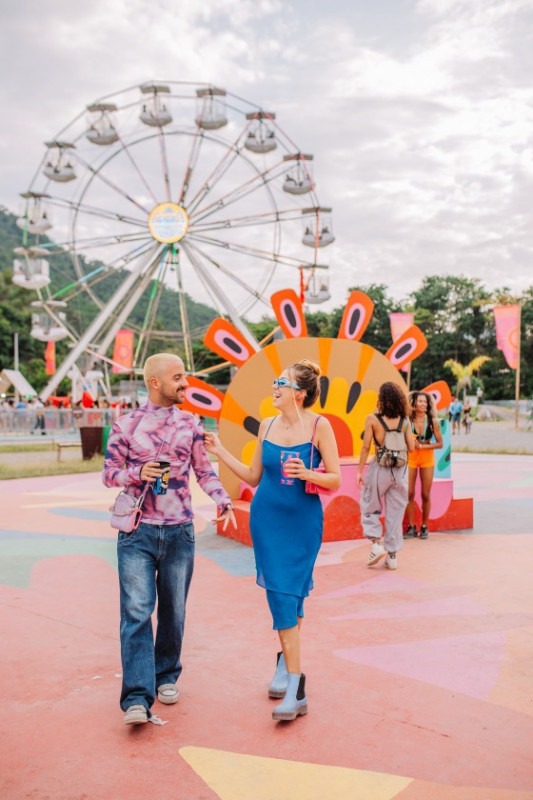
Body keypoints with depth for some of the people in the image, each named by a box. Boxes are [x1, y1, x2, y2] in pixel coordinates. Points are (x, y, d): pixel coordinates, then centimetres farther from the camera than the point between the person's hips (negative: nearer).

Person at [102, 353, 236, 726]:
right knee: (137, 612, -8)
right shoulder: (126, 424, -2)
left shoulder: (190, 424, 4)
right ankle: (137, 698, -5)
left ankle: (167, 676, 32)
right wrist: (137, 474, -18)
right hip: (138, 532, -2)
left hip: (180, 532, 2)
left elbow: (205, 471, 8)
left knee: (173, 612, 13)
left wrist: (224, 500, -10)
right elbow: (109, 473, 3)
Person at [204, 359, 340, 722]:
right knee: (281, 597, 0)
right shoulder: (267, 425, 4)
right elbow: (254, 477, 11)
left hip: (303, 522, -3)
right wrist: (220, 451, 8)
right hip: (267, 519, 3)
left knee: (292, 596, 1)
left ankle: (286, 661, 21)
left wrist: (306, 473, -25)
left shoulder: (319, 425, -7)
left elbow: (335, 479, -7)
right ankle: (295, 686, 7)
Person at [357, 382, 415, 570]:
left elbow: (366, 447, -7)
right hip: (400, 470, 3)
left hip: (380, 469, -3)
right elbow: (411, 447, 2)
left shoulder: (373, 419, -7)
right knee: (395, 512, 11)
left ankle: (377, 544, 3)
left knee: (369, 507, 16)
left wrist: (360, 471, -1)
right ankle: (392, 554, 16)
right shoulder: (404, 421, 1)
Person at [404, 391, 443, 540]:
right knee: (409, 494, -1)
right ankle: (411, 527, 9)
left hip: (427, 458, 1)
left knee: (425, 495, 5)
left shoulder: (432, 421, -4)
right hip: (410, 457, -1)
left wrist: (422, 446, -12)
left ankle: (424, 527, 18)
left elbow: (440, 443, -3)